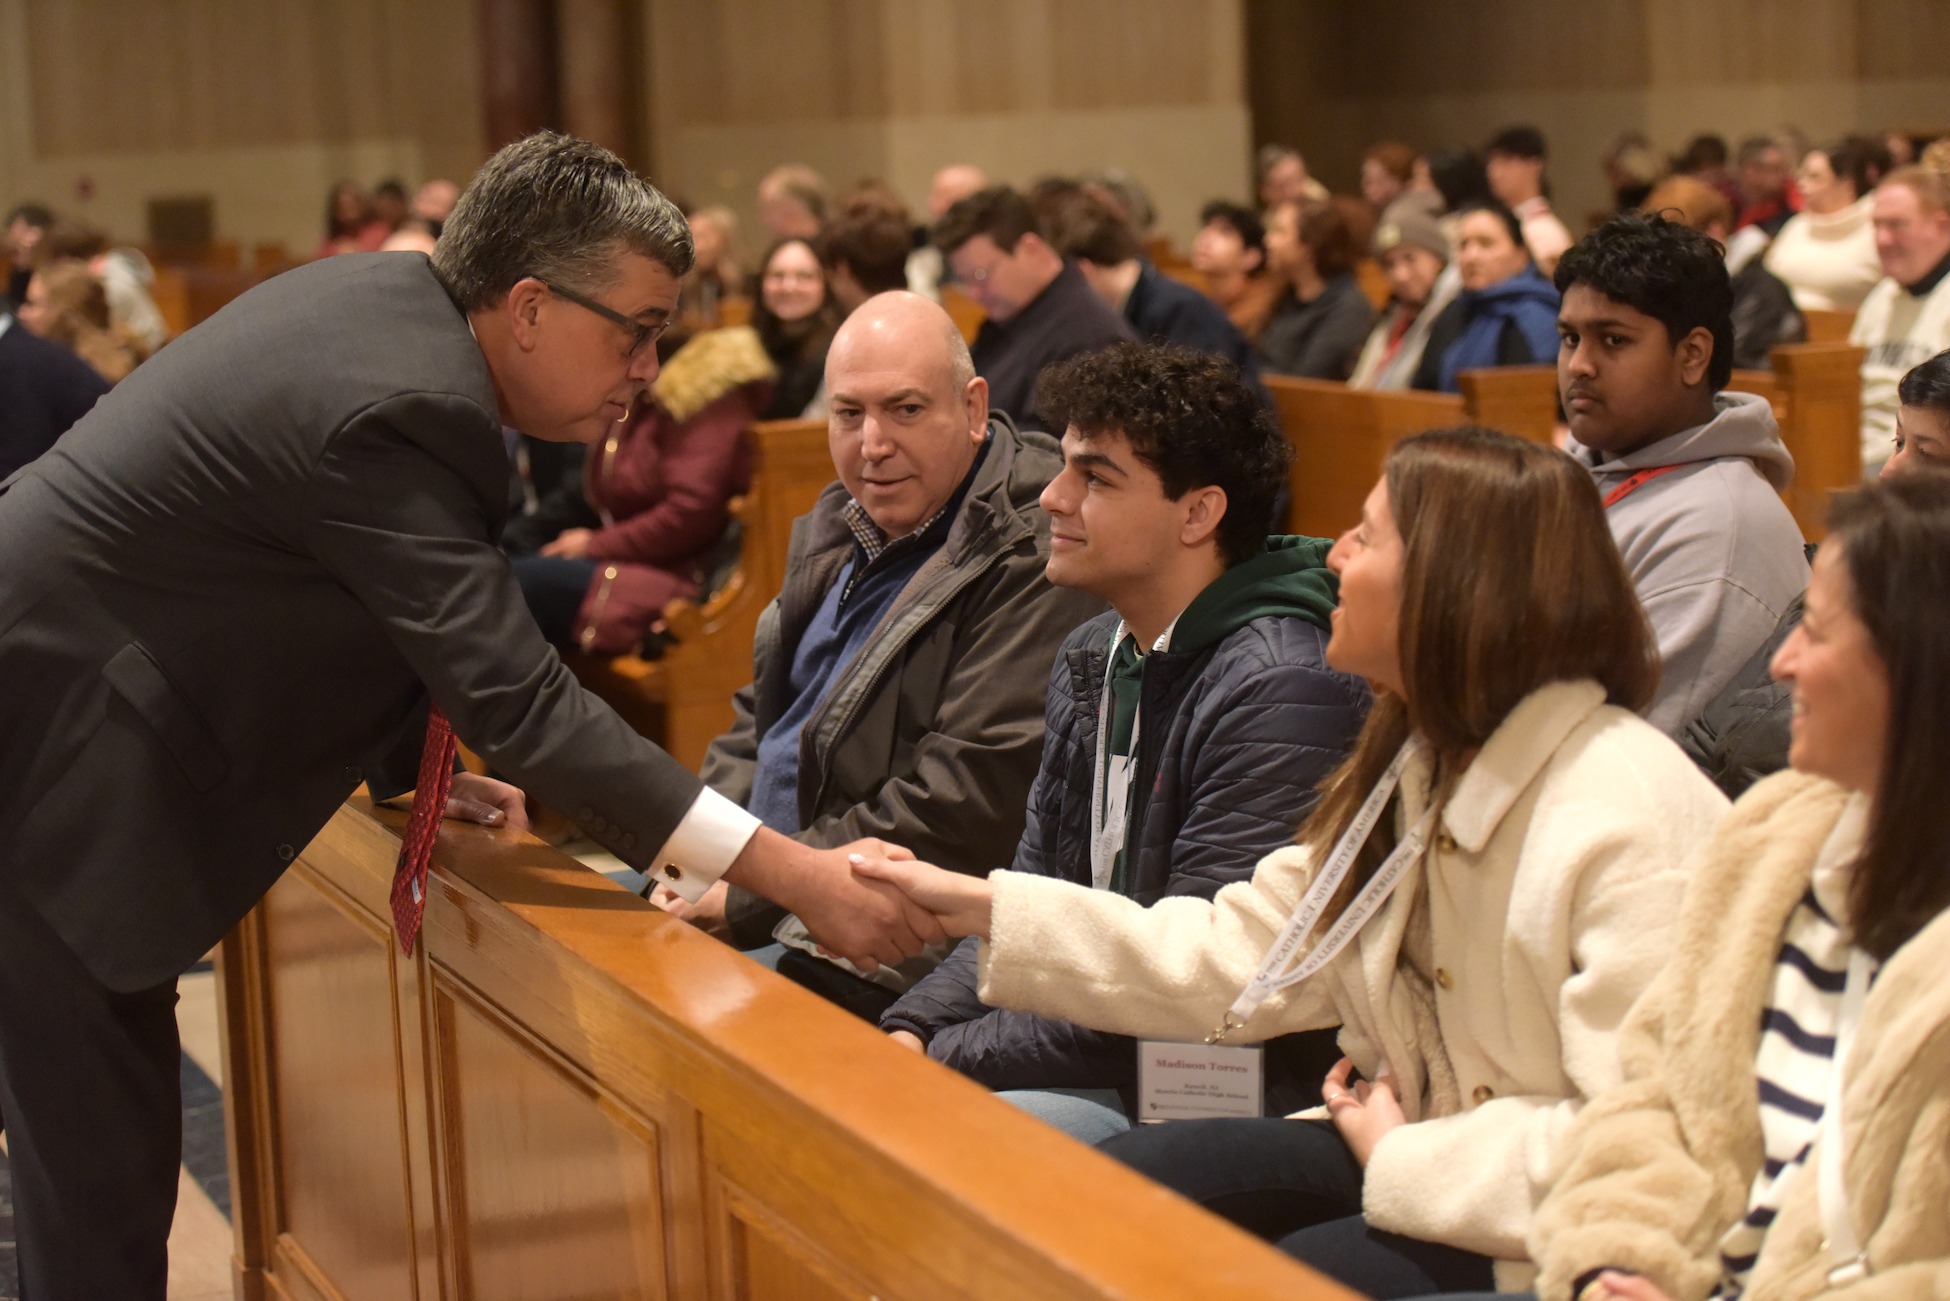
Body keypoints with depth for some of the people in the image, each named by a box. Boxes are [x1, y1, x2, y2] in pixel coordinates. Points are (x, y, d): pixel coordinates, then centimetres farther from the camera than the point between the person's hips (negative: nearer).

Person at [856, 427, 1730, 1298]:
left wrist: (1402, 1160, -17)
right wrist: (984, 909, 5)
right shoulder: (1415, 763, 6)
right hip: (1411, 1145, 9)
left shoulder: (1628, 828, -25)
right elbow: (1236, 958, 8)